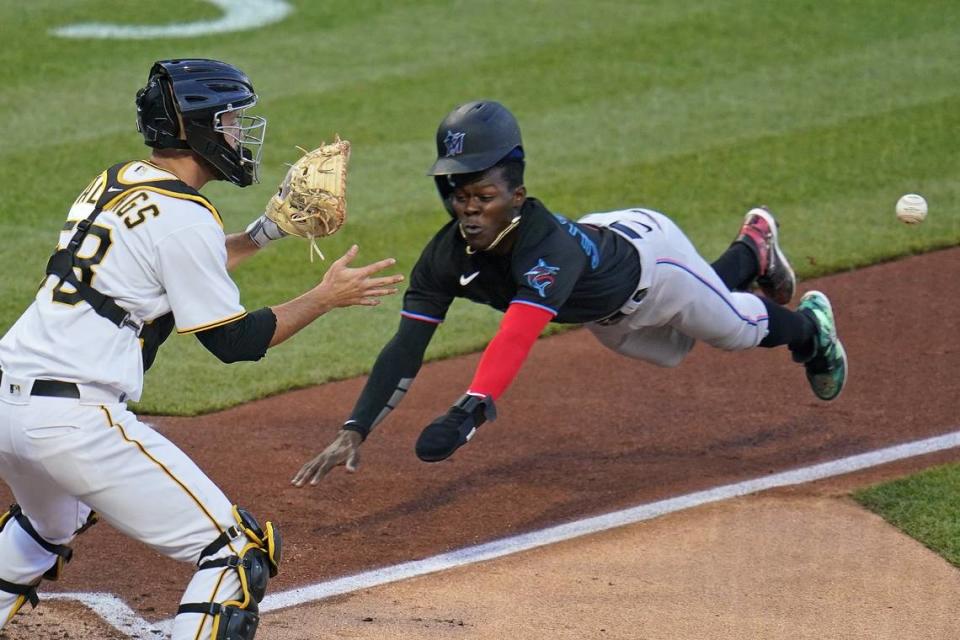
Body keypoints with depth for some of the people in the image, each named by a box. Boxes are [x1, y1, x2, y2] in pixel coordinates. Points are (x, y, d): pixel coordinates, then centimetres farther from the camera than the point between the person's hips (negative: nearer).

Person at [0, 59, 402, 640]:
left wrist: (264, 232, 25)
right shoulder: (185, 216, -10)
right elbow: (235, 341, -5)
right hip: (75, 420, -9)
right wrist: (326, 297, 5)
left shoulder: (113, 184, 16)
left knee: (52, 525, 39)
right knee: (239, 550, -5)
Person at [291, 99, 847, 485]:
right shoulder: (448, 256, -33)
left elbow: (517, 336, -64)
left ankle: (809, 328, 54)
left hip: (646, 251, -6)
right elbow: (406, 347, -36)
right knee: (675, 347, 32)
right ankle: (752, 250, 61)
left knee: (736, 326, 18)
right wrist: (355, 431, -48)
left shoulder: (548, 243, -50)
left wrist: (469, 412, -77)